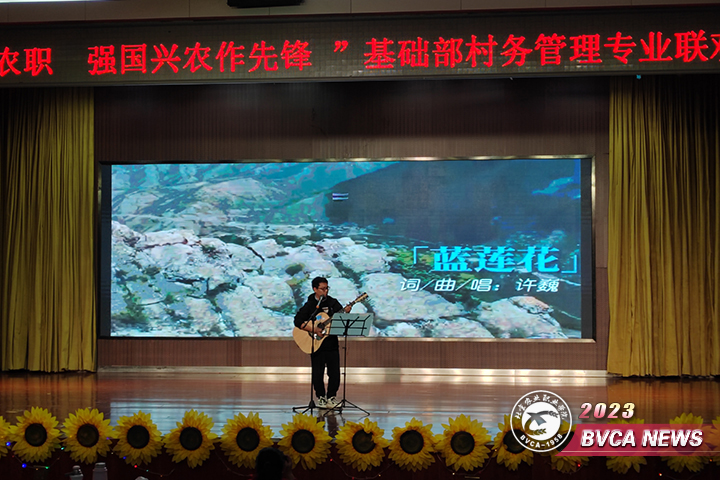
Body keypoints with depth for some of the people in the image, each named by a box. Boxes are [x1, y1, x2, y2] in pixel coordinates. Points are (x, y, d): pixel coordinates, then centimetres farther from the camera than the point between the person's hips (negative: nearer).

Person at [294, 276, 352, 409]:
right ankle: (321, 397, 19)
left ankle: (331, 396, 17)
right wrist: (314, 330, -20)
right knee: (318, 373, 3)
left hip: (332, 342, 3)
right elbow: (298, 321, -11)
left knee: (335, 372, 2)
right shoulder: (309, 306, -2)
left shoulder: (333, 302, 7)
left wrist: (345, 312, -20)